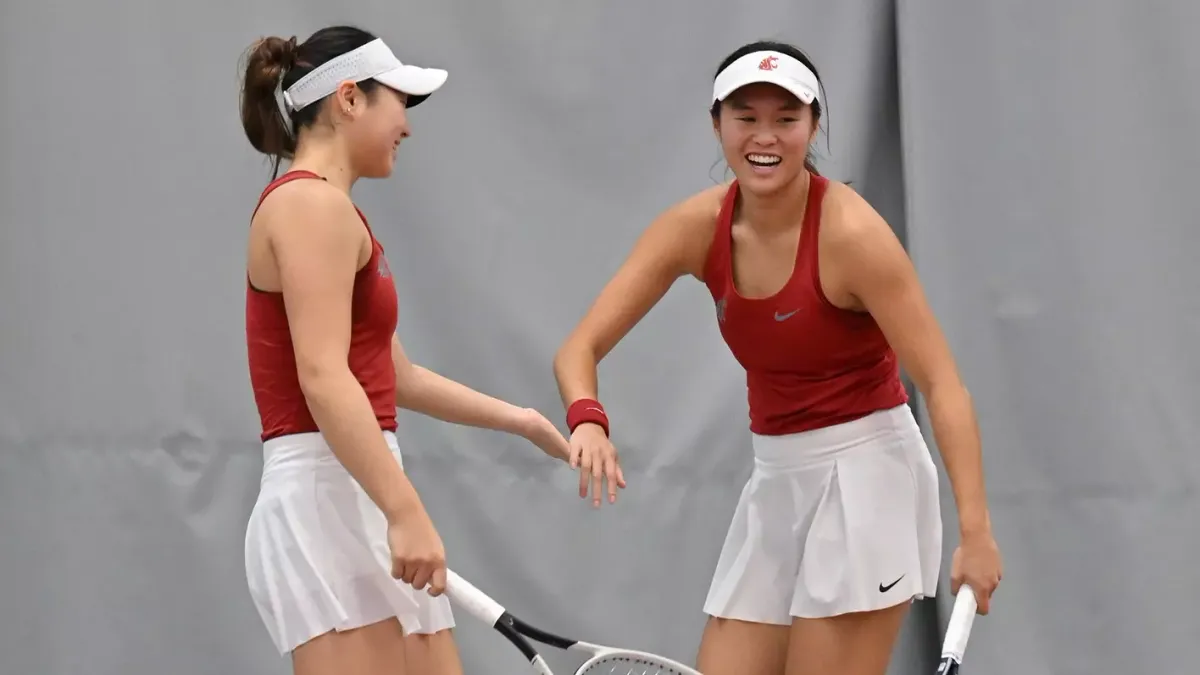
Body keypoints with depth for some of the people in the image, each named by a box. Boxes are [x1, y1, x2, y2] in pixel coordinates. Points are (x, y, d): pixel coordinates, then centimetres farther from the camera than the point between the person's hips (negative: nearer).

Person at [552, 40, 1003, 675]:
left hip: (863, 476, -6)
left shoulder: (850, 231, -19)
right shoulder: (695, 227, -4)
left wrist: (975, 528, -30)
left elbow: (941, 384, -21)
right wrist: (588, 420, -29)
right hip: (775, 480, 6)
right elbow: (580, 348, -6)